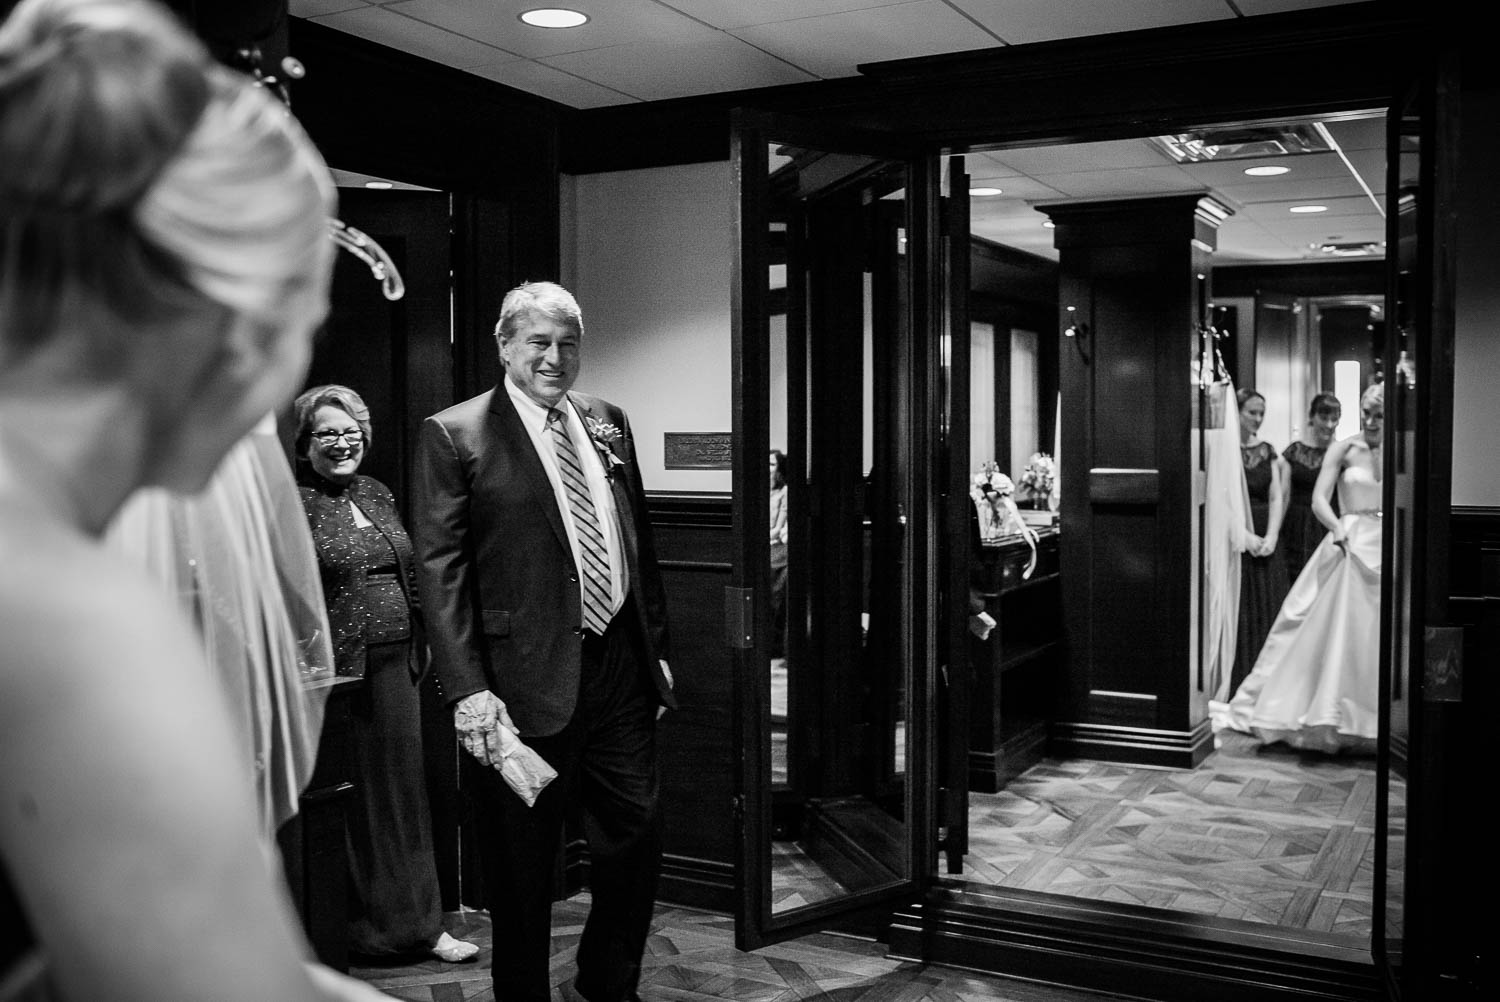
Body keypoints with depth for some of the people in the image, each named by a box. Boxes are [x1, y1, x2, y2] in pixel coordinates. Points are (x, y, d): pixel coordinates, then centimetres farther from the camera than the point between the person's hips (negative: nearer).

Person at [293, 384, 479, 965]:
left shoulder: (378, 493, 13)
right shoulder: (293, 503, -7)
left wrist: (420, 644, 15)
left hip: (398, 664, 6)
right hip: (340, 671, -6)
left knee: (405, 789, 12)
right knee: (354, 799, 4)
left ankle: (418, 923, 23)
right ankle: (363, 927, 19)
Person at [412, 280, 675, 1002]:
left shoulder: (608, 423, 11)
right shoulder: (454, 435, -6)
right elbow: (439, 570, -11)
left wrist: (656, 644, 14)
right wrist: (468, 690, -17)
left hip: (620, 666, 6)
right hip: (526, 681, -5)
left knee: (637, 836, 14)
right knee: (521, 868, 8)